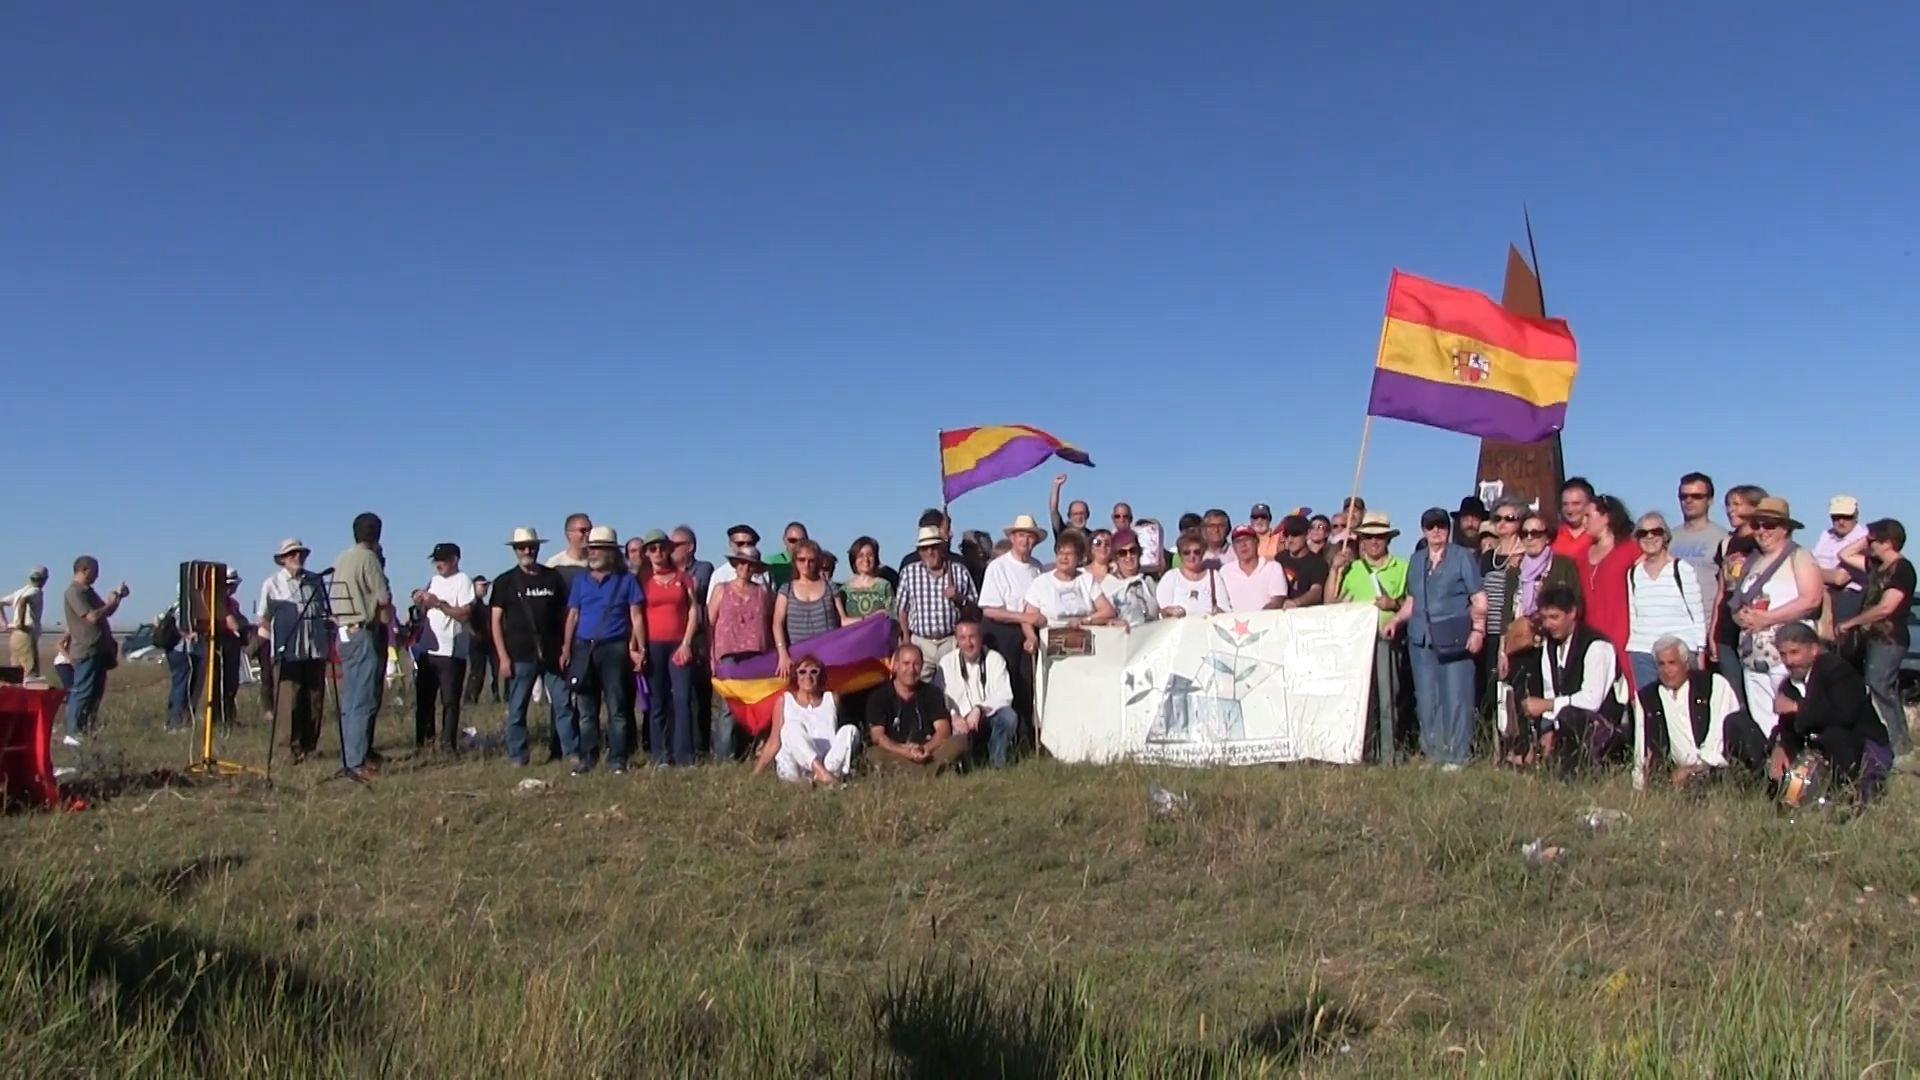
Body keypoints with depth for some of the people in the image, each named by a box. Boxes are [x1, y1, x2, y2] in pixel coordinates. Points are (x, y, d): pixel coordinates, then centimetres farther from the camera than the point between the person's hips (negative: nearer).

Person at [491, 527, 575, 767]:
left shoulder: (553, 577, 8)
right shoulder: (505, 582, 3)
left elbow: (564, 614, 11)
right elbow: (496, 620, 1)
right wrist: (503, 657, -6)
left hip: (553, 654, 1)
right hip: (520, 656, -1)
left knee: (563, 704, 1)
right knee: (517, 709, 3)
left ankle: (572, 752, 6)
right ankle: (517, 757, 12)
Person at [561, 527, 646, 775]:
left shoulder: (626, 581, 5)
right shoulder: (580, 581, 13)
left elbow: (636, 617, 3)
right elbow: (572, 616, 12)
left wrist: (640, 649, -6)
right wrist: (566, 650, 4)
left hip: (615, 649, -3)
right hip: (583, 649, 3)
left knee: (617, 709, -2)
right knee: (586, 710, 6)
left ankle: (617, 759, 1)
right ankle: (586, 757, 12)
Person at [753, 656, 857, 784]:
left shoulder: (831, 700, 18)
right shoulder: (785, 701, 14)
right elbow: (774, 742, 13)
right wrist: (756, 773, 6)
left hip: (829, 762, 2)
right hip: (793, 768, -2)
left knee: (850, 730, -20)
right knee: (793, 726, -28)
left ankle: (831, 772, -46)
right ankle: (822, 772, -50)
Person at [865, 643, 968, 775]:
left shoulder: (932, 693, 12)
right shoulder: (878, 697, 5)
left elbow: (943, 731, 1)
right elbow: (877, 736, -6)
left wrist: (926, 749, -21)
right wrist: (905, 752, -23)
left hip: (929, 752, 2)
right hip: (895, 755, -2)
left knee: (961, 741, -23)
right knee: (876, 755, -35)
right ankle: (931, 769, -45)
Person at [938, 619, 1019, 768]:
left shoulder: (995, 659, -2)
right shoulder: (946, 662, 0)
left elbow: (1004, 696, -12)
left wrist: (979, 710, -28)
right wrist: (953, 717, -29)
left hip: (989, 715, 1)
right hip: (960, 720, -1)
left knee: (1009, 716, -30)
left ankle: (996, 764, -9)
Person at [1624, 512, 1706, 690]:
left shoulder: (1683, 569, -1)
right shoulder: (1634, 573, 11)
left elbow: (1698, 614, 1)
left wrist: (1700, 654, -2)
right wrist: (1631, 649, 13)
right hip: (1641, 653, 4)